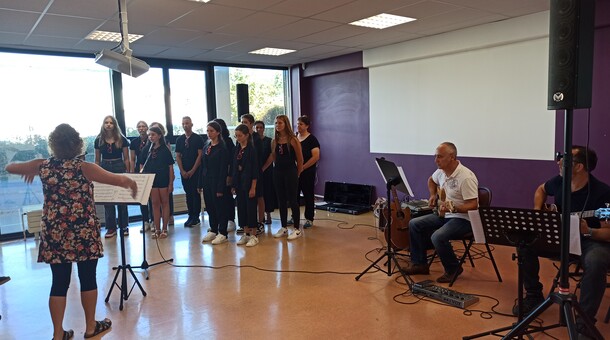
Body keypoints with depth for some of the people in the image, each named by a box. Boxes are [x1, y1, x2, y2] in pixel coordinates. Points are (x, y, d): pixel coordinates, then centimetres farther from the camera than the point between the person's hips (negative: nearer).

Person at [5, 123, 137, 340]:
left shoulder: (42, 166, 0)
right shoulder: (84, 168, -11)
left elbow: (9, 167, 16)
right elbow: (121, 180, -18)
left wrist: (30, 170, 32)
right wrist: (131, 184, 2)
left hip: (55, 235, 3)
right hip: (84, 233, -3)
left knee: (59, 283, 11)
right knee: (88, 279, 10)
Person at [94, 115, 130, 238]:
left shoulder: (122, 139, 0)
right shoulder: (99, 140, 4)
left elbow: (126, 159, 2)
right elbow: (97, 160, 9)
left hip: (119, 168, -1)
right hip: (105, 168, 2)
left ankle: (124, 227, 15)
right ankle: (111, 228, 11)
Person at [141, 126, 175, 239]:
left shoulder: (165, 150, -3)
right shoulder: (146, 150, 5)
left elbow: (170, 167, -3)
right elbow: (143, 166, 8)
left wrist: (171, 183, -6)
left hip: (163, 179, -3)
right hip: (151, 179, 3)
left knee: (164, 203, 6)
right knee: (155, 204, 8)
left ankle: (164, 229, 13)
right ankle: (157, 229, 15)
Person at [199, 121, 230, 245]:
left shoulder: (222, 148, -10)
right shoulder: (206, 147, 11)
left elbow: (223, 169, -13)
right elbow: (203, 166, 13)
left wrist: (220, 188, -17)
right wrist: (200, 183, 9)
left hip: (217, 182, -7)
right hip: (207, 181, 7)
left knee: (220, 207, 1)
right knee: (210, 207, 12)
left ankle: (223, 233, 10)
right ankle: (213, 230, 25)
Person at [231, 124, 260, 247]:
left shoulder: (251, 149, -10)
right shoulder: (236, 149, 8)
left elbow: (255, 170, -12)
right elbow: (234, 168, 11)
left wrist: (253, 187, -15)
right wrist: (233, 185, 8)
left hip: (249, 183, -6)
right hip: (239, 184, 6)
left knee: (251, 208, 0)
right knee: (241, 208, 10)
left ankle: (253, 235, 10)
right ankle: (246, 234, 21)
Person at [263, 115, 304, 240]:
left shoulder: (293, 140, -8)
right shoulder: (274, 141, 7)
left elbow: (300, 159, -4)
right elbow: (272, 157, 12)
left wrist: (297, 174, 0)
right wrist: (262, 169, 8)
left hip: (290, 171, -5)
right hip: (277, 172, 5)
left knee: (292, 200, -1)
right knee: (281, 200, 10)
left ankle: (297, 229, 10)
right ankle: (284, 227, 22)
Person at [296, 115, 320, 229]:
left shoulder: (312, 139, -7)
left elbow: (316, 157, -15)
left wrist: (302, 167, -16)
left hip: (307, 172, -5)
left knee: (308, 196, 3)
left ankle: (309, 219, 12)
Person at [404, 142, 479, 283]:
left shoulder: (466, 177, -25)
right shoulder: (441, 171, 2)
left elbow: (473, 205, -26)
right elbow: (431, 180, 26)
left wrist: (453, 208, -38)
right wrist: (433, 195, 10)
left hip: (464, 218, -9)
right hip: (444, 214, 9)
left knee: (438, 237, -31)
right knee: (414, 224, 2)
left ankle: (453, 269, -4)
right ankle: (419, 264, 11)